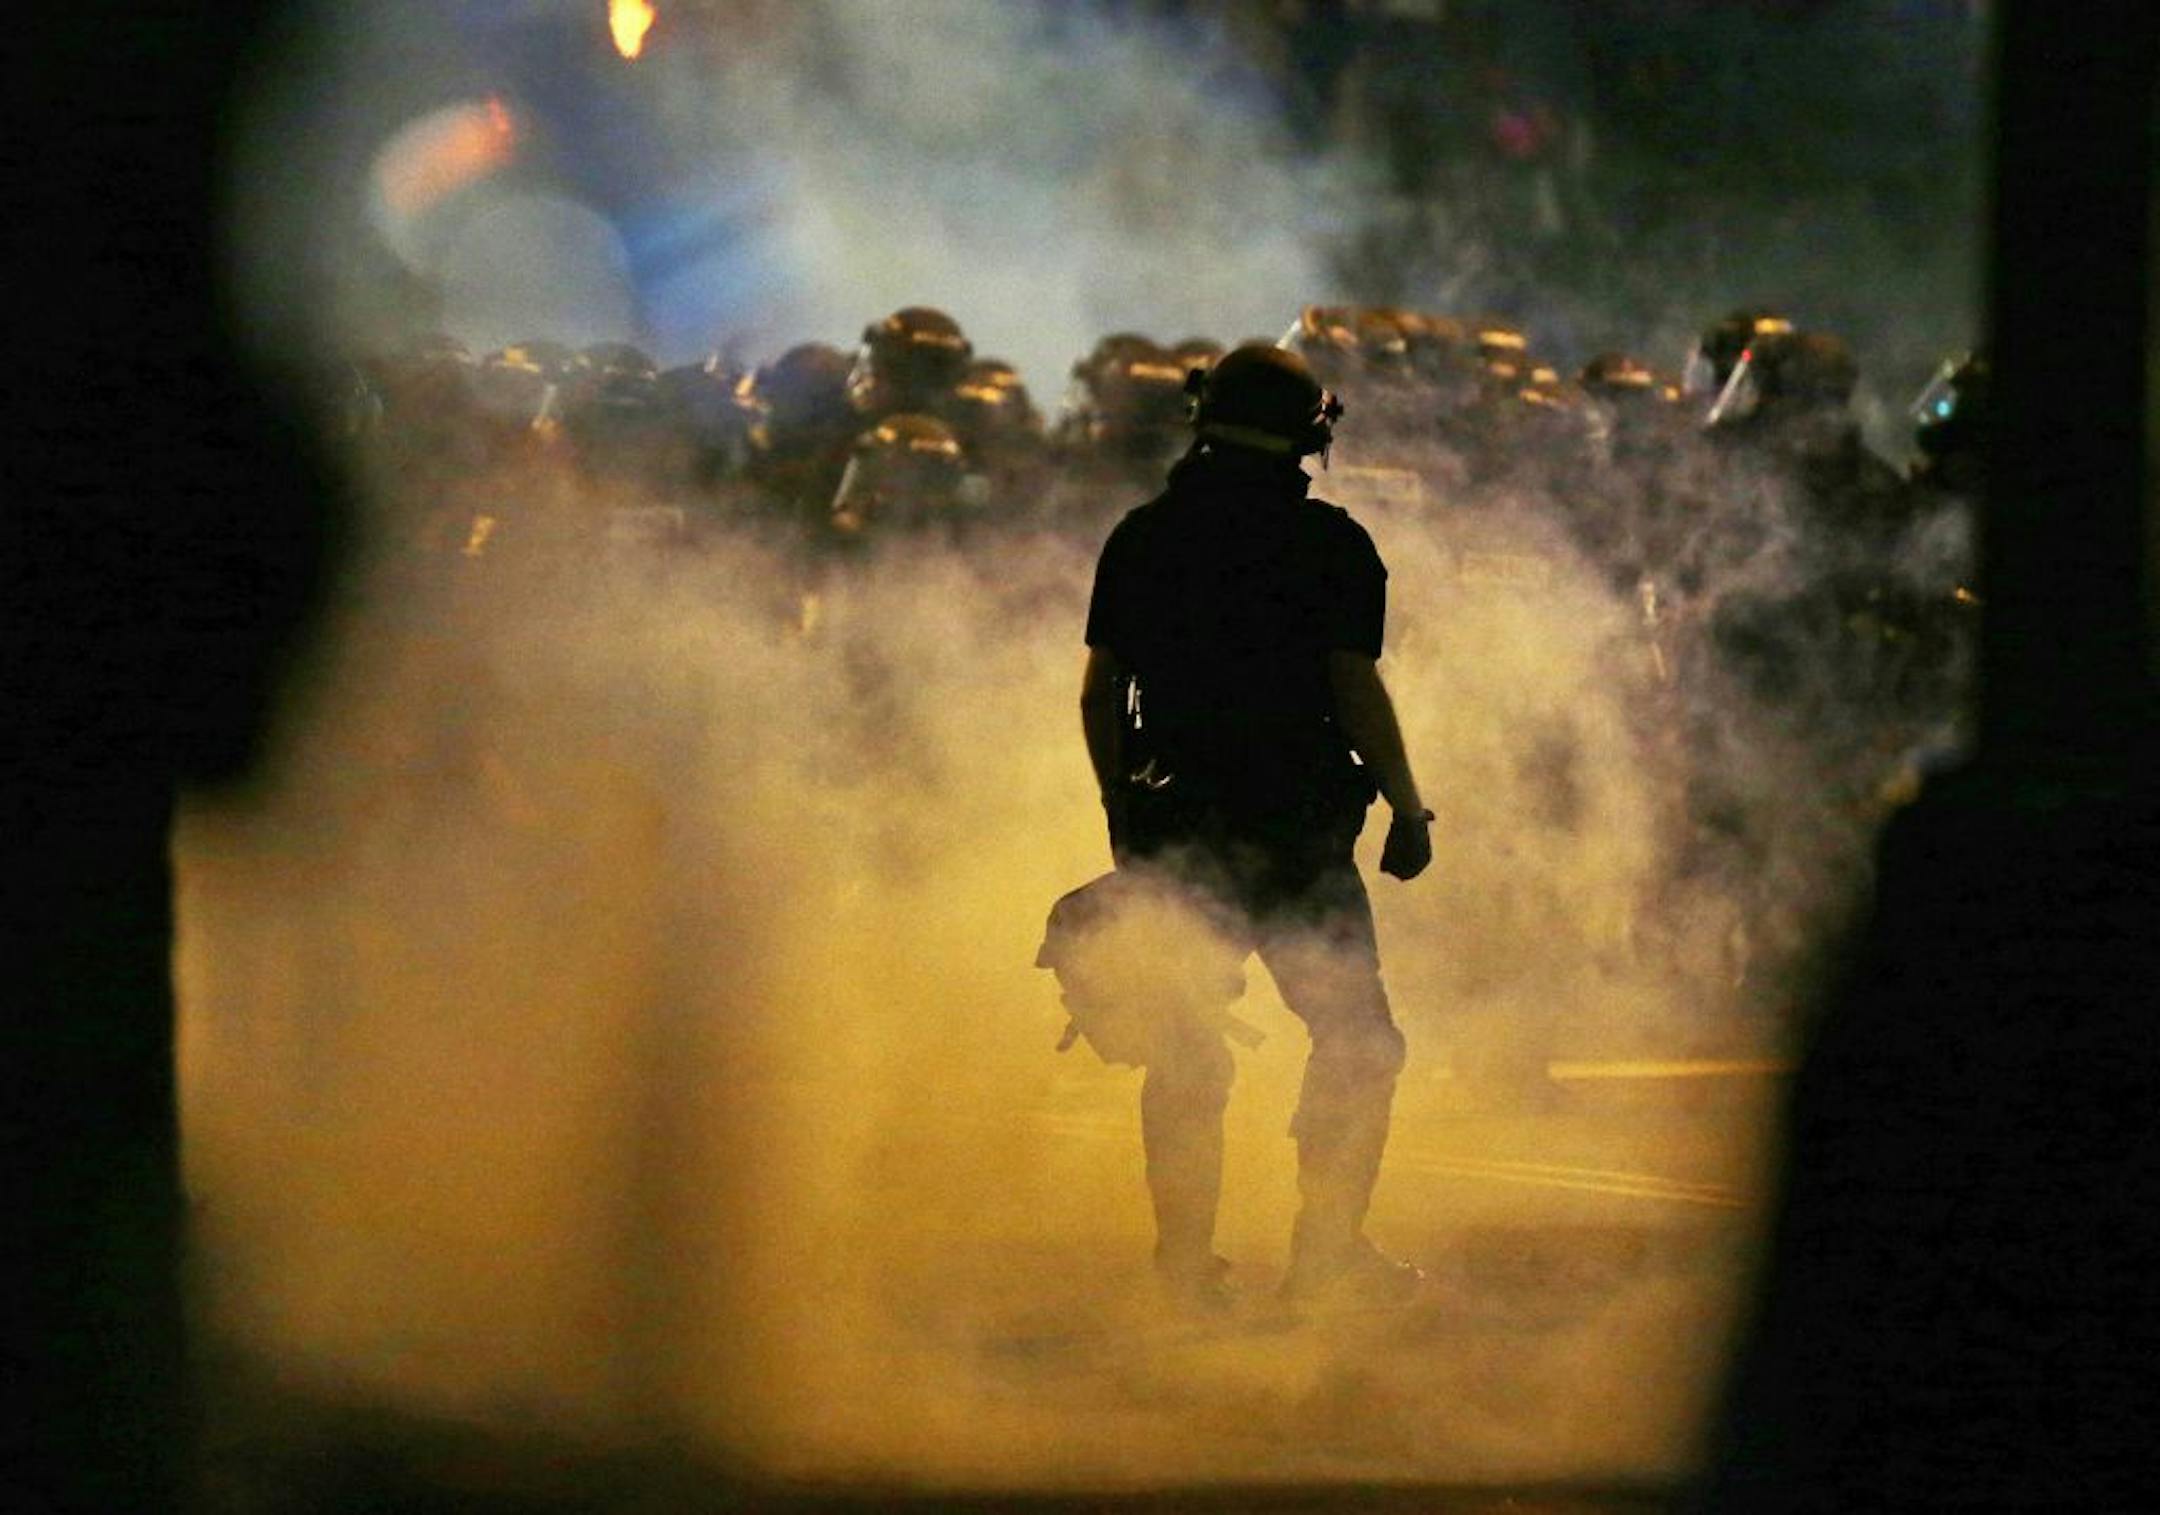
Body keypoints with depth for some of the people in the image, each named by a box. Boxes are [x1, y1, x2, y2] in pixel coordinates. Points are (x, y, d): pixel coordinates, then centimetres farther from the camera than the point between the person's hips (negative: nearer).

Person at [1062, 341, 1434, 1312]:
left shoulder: (1141, 538, 6)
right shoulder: (1328, 543, -7)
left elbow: (1099, 694, 9)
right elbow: (1356, 689, -11)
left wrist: (1123, 814, 20)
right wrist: (1408, 810, -1)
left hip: (1171, 824, 4)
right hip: (1296, 828, -4)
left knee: (1182, 1053, 12)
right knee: (1356, 1040, 7)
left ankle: (1185, 1260, 11)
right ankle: (1327, 1250, 2)